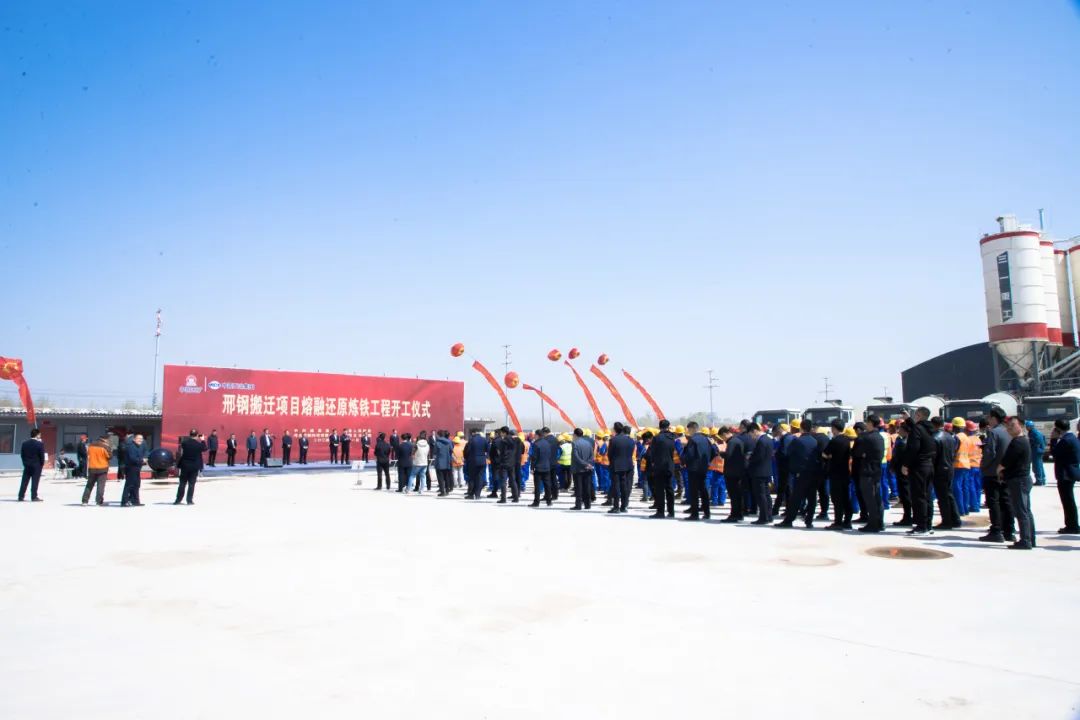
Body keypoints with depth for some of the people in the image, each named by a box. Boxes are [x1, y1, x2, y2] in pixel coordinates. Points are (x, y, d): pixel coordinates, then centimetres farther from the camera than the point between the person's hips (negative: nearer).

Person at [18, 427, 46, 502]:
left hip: (27, 465, 5)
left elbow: (22, 454, 8)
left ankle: (21, 496, 10)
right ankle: (34, 497, -3)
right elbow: (42, 455, -11)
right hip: (36, 465, -5)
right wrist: (42, 464, 2)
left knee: (24, 481, 9)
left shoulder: (24, 443, 5)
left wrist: (25, 462, 14)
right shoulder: (40, 444, -11)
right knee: (35, 481, -2)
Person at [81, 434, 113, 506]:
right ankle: (99, 501, -5)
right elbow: (110, 456, -7)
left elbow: (88, 455, 15)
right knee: (101, 485, -1)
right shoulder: (105, 447, -12)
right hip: (102, 468, -5)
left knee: (89, 484, 16)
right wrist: (110, 449, 7)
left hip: (91, 468, 5)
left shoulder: (91, 445, 6)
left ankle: (85, 500, 17)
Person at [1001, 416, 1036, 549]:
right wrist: (1004, 472, 9)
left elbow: (1005, 462, -19)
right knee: (1027, 511, 13)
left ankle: (1025, 541, -8)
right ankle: (1030, 539, 19)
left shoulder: (1017, 442, -17)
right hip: (1025, 478, 11)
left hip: (1018, 480, -11)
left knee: (1021, 512, -9)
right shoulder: (1025, 441, 17)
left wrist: (999, 470, 0)